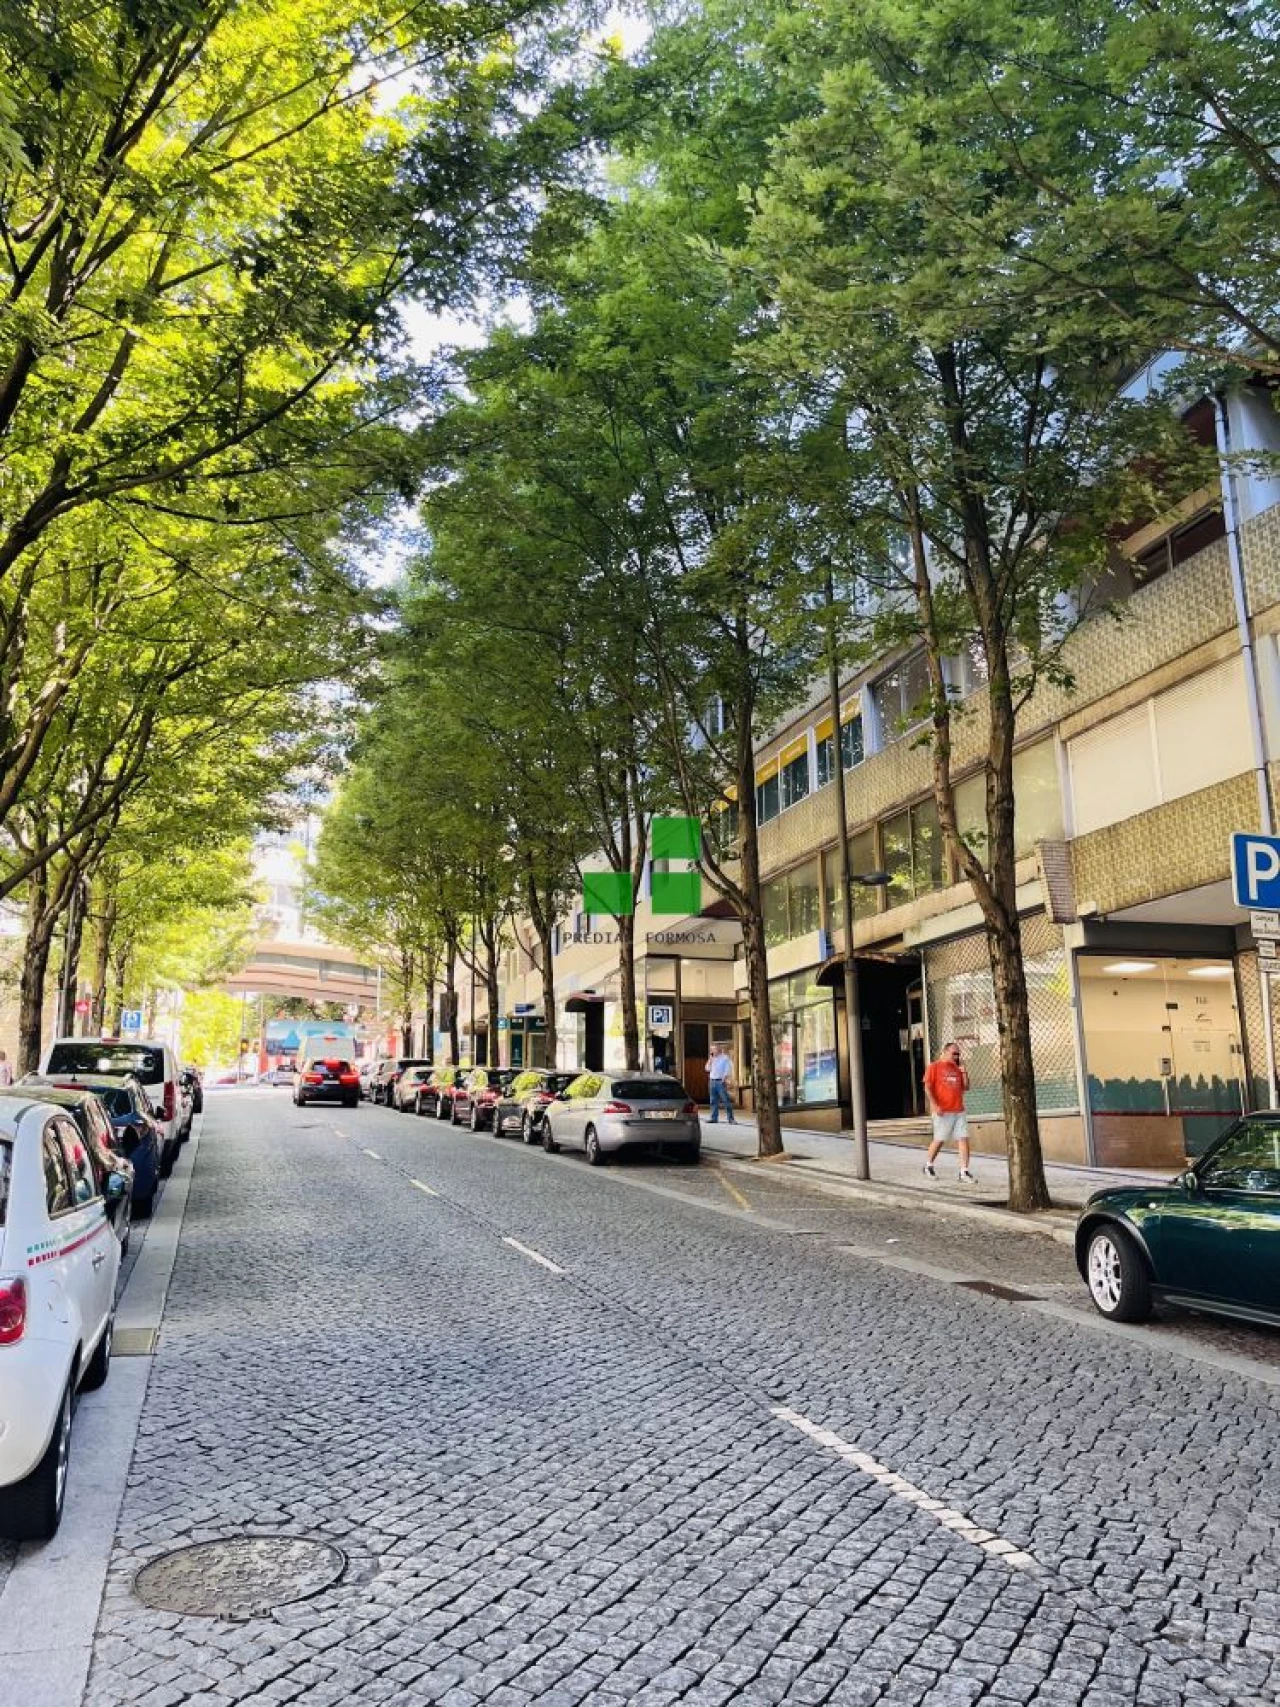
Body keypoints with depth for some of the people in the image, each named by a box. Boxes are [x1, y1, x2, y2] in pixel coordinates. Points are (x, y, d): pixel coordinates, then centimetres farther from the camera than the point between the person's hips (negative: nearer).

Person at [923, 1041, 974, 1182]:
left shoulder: (957, 1068, 16)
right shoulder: (934, 1067, -2)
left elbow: (966, 1087, 16)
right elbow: (928, 1087, -8)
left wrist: (963, 1071, 3)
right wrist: (934, 1105, -18)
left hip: (959, 1111, 5)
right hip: (942, 1112, -5)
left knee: (964, 1139, -3)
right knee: (939, 1140, 1)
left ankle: (964, 1171, 0)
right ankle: (928, 1166, 22)